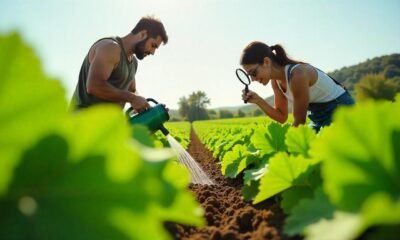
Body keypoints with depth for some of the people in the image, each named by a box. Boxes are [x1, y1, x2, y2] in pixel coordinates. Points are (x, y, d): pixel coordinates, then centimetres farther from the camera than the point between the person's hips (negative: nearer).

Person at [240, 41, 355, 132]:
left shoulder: (297, 74, -30)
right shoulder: (276, 81, -5)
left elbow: (299, 122, -22)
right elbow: (282, 117, 2)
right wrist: (258, 100, -11)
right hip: (319, 117, 8)